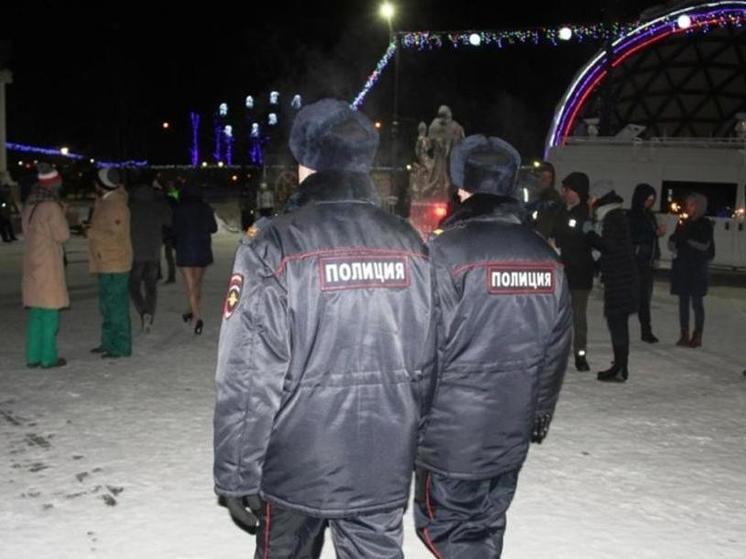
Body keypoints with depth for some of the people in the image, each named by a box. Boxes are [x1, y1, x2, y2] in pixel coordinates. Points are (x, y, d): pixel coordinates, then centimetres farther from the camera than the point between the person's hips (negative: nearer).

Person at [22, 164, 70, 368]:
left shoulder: (29, 205, 10)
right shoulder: (51, 206, -14)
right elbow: (62, 235, -12)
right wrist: (62, 217, 4)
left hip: (32, 264, 8)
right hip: (48, 265, -8)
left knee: (36, 312, 12)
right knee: (50, 311, -2)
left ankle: (33, 356, 15)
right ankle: (48, 357, 1)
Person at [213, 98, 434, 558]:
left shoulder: (274, 246, -15)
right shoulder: (409, 244, -2)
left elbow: (248, 378, -17)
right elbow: (428, 364, 2)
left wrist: (236, 475, -7)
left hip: (295, 468, -3)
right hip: (385, 468, 3)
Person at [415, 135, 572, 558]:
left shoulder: (448, 251, -16)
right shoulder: (545, 256, 3)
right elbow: (558, 349, 9)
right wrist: (539, 417, 20)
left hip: (452, 435, -6)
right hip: (512, 436, 6)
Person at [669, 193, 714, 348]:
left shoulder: (705, 224, -2)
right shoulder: (682, 222, 10)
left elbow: (704, 245, -12)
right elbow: (673, 245, 11)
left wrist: (686, 236, -12)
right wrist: (674, 239, -11)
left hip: (698, 267, -4)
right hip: (681, 266, 4)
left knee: (697, 301, -2)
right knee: (683, 301, 5)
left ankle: (697, 335, 5)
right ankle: (684, 335, 11)